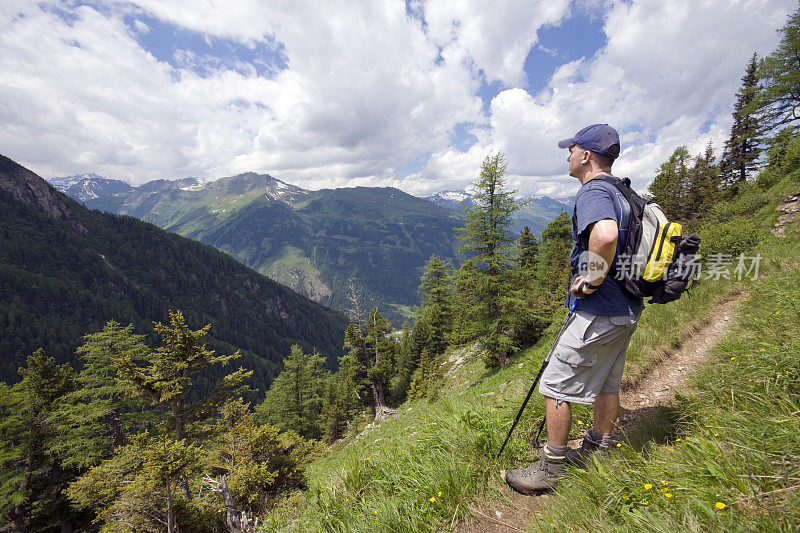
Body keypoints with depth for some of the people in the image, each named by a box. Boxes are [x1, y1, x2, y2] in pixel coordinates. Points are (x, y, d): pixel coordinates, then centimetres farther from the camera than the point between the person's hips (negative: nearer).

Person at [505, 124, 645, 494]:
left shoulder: (593, 191, -17)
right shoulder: (622, 193, 15)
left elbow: (605, 234, -39)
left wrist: (592, 278, -24)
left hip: (599, 313, -10)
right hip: (626, 310, 10)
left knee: (556, 385, 0)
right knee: (607, 382, 20)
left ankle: (550, 468, 14)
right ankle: (598, 450, 37)